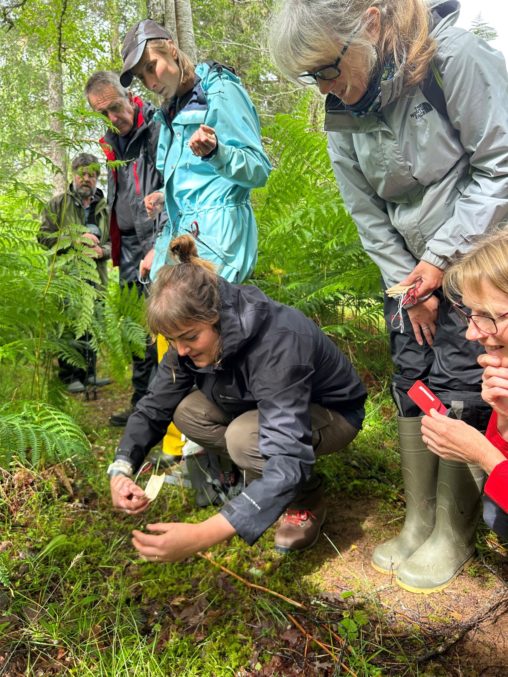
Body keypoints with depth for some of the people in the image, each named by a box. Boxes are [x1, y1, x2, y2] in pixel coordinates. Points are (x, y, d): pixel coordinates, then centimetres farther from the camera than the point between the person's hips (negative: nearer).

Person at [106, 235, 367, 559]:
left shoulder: (277, 343, -39)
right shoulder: (194, 333, -18)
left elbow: (289, 462, -47)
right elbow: (155, 408, -9)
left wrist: (202, 535, -55)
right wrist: (122, 469, -28)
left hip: (332, 410, -6)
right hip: (262, 405, 7)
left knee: (245, 436, -34)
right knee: (188, 411, -17)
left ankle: (308, 502, -4)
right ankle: (261, 480, 3)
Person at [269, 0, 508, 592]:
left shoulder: (456, 58, -18)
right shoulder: (341, 111, -1)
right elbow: (366, 210, 3)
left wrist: (442, 257, -18)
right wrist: (405, 280, -3)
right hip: (411, 265, 6)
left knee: (458, 389, -6)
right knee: (411, 385, 5)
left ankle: (454, 535, 12)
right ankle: (418, 522, 20)